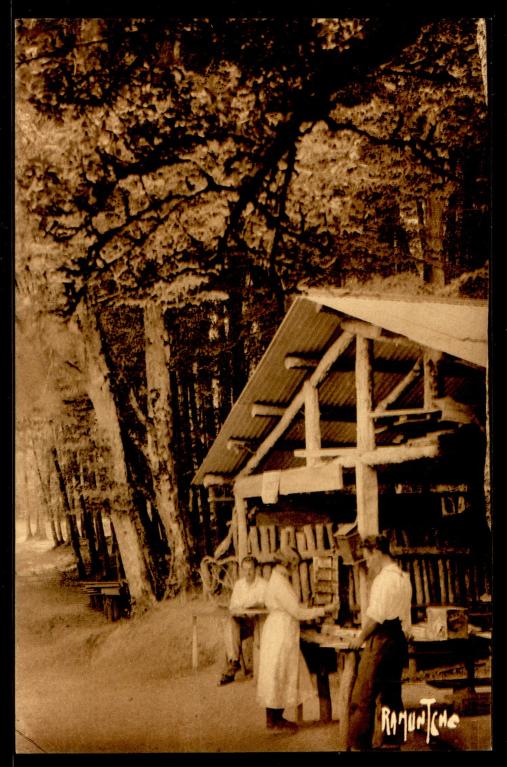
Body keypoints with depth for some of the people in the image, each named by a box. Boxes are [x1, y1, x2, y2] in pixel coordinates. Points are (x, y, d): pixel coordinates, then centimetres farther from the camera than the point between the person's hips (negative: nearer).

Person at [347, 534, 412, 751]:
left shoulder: (384, 578, -14)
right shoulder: (403, 577, 15)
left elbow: (376, 615, -17)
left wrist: (360, 638, -6)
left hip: (382, 640, -10)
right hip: (400, 640, 10)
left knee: (363, 697, -7)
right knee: (392, 696, 15)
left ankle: (358, 746, -9)